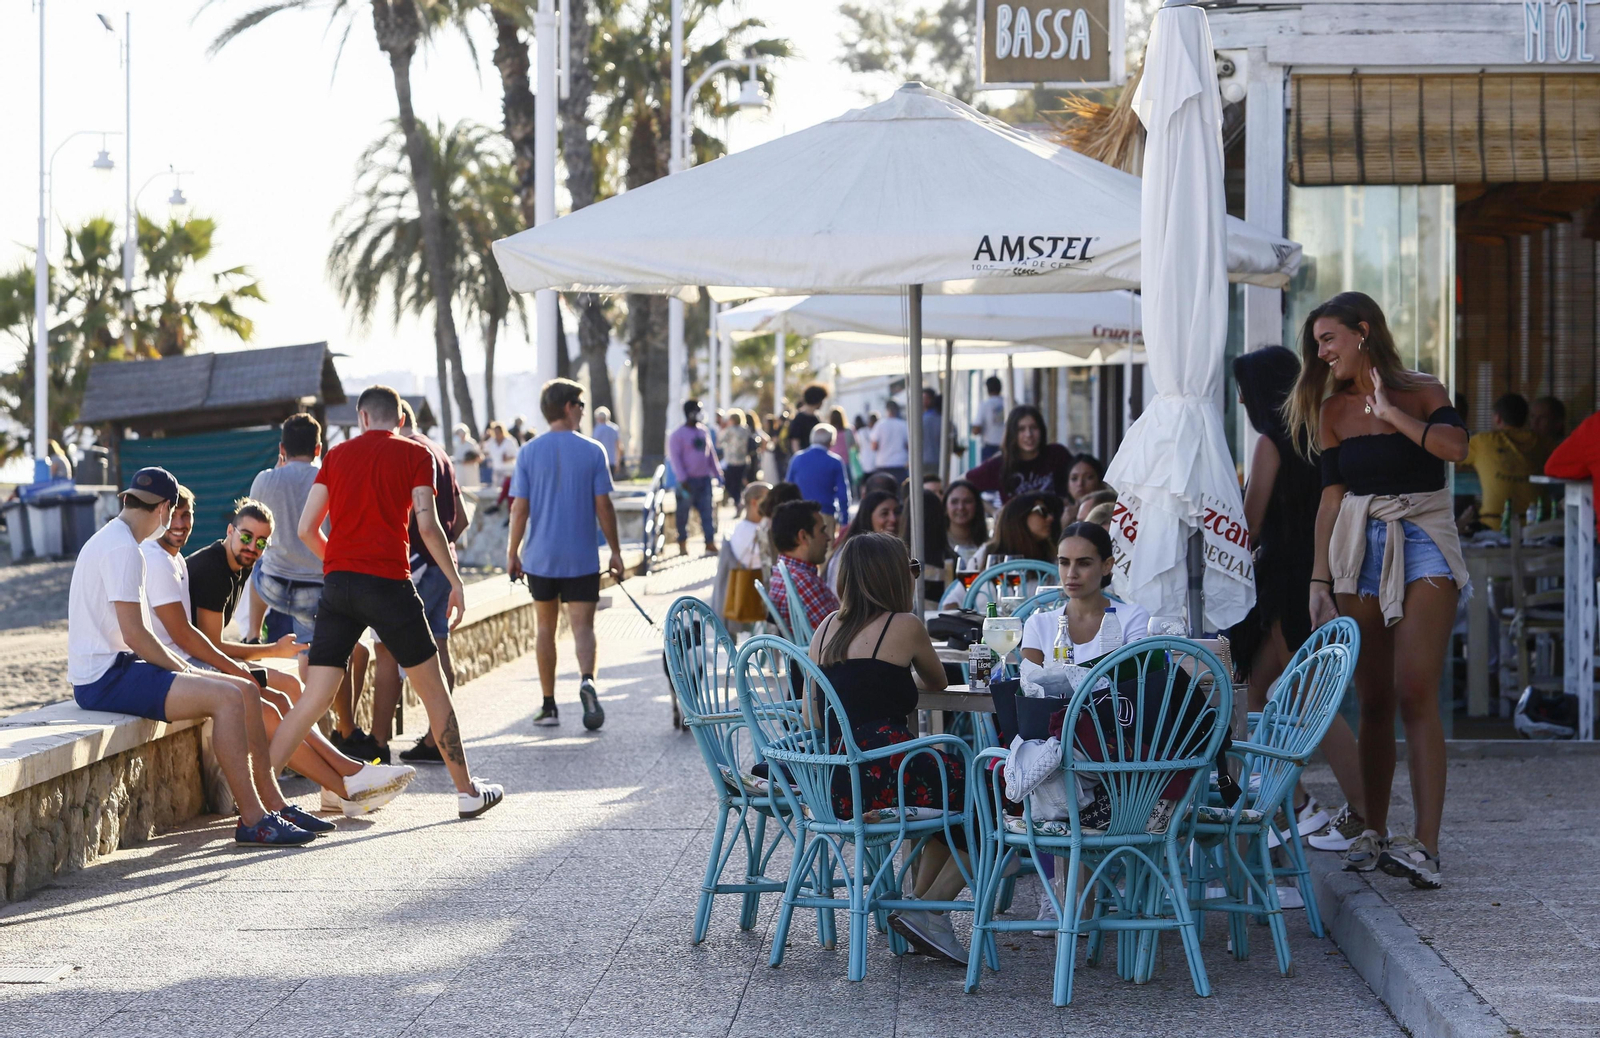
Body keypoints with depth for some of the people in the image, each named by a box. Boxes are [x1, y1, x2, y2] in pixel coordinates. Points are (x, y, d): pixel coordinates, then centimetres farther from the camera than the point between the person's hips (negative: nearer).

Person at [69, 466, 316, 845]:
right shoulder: (123, 549, -14)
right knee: (227, 697, -23)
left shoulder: (111, 541, 19)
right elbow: (135, 635, -20)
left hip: (116, 668, 10)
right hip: (105, 678, -10)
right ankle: (253, 819, -21)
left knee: (246, 690, 5)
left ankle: (274, 805, 7)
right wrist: (185, 671, -7)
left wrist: (181, 669, 10)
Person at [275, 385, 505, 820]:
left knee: (314, 699, 1)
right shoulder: (415, 454, 5)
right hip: (388, 582, -3)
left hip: (336, 583, 3)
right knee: (433, 687, 12)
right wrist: (456, 580, 2)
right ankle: (467, 792, 19)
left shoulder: (338, 454, 13)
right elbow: (427, 524, -7)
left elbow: (307, 528, 10)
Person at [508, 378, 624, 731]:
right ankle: (586, 680, -28)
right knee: (582, 626, 1)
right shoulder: (592, 451, -4)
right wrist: (616, 552, 4)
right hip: (582, 558, -1)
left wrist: (512, 553, 6)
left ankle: (549, 707, 15)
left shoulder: (529, 453, -1)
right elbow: (603, 506, -5)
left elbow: (520, 509, -3)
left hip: (540, 557, 2)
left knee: (545, 627, 12)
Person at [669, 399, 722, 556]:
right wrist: (683, 479, -18)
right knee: (683, 513, 2)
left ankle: (710, 543, 1)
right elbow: (675, 458, -11)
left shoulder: (703, 431, 12)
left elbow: (711, 454, 17)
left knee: (708, 511, 1)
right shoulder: (678, 434, -7)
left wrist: (717, 473, 13)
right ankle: (682, 544, 13)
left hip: (704, 479, 5)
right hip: (689, 480, -5)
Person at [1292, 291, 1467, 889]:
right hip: (1357, 549, 3)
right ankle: (1374, 833, 14)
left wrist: (1390, 412, -10)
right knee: (1373, 700, 3)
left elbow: (1456, 447, -19)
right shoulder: (1332, 410, 10)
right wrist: (1319, 582, 1)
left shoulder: (1421, 393, 1)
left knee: (1415, 694, -14)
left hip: (1422, 545, -3)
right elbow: (1332, 496, 7)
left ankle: (1426, 845, -19)